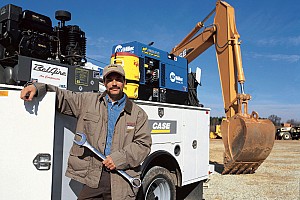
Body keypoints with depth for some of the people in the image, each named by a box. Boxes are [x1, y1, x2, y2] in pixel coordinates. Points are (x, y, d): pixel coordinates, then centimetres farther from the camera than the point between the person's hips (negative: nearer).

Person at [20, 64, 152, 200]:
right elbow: (62, 97, 11)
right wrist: (37, 88, -6)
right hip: (92, 177, 0)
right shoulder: (88, 101, 10)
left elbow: (143, 144, 2)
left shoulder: (138, 113, 6)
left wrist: (119, 159, -9)